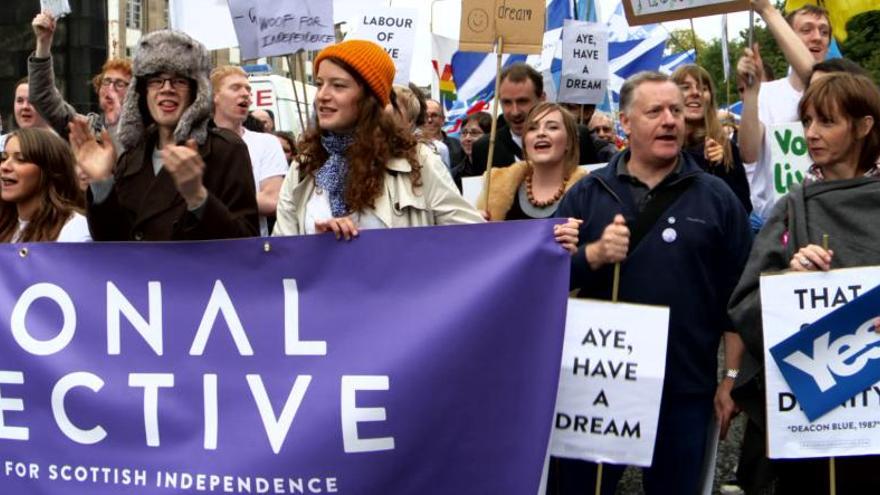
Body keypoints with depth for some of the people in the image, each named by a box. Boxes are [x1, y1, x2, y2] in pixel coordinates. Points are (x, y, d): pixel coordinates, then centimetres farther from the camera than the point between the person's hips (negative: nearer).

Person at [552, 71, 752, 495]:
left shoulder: (716, 198, 4)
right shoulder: (586, 194, 6)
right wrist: (594, 254, -17)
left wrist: (732, 377, 1)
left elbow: (739, 296, 4)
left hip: (685, 390, 0)